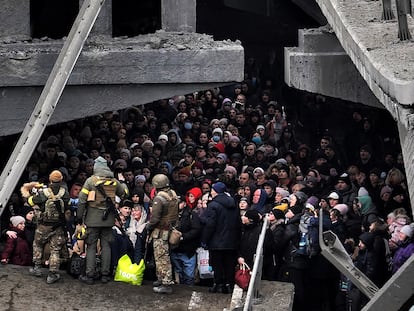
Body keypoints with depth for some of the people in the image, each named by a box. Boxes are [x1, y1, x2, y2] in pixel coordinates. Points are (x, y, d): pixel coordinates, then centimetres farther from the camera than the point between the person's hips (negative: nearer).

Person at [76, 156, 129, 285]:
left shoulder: (91, 180, -5)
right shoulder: (114, 181, 3)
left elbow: (82, 199, -6)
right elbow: (125, 194, 18)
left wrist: (79, 217, 0)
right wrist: (123, 184, 37)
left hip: (93, 218, -3)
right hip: (108, 219, 3)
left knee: (91, 246, 2)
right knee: (106, 246, 9)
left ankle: (90, 275, 2)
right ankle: (105, 274, 11)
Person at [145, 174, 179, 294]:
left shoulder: (159, 198, -19)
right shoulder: (174, 195, 6)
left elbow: (155, 218, -20)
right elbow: (175, 215, 12)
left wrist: (148, 227, -4)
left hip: (160, 232, -8)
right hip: (171, 229, 8)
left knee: (162, 258, -4)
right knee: (163, 256, 19)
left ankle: (166, 284, -4)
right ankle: (161, 279, 30)